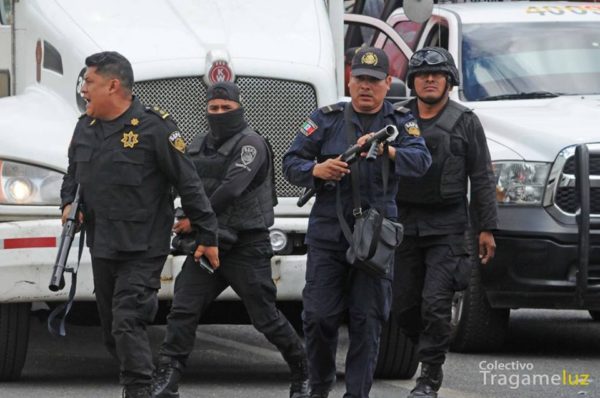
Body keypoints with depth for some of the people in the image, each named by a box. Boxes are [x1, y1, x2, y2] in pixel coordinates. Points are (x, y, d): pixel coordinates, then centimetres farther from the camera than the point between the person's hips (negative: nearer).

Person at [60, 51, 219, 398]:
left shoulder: (153, 127, -12)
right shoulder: (85, 128, 9)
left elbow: (189, 184, -8)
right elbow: (73, 175, 25)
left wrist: (208, 236, -7)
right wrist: (69, 203, 4)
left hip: (142, 250, -7)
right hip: (102, 249, 7)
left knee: (128, 323, -18)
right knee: (112, 329, 13)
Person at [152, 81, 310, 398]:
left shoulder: (251, 143, -11)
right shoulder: (199, 146, 13)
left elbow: (233, 187, -23)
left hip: (247, 248, -6)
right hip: (208, 242, 6)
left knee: (265, 318, 1)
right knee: (182, 312, -7)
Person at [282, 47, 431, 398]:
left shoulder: (401, 122, 6)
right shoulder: (327, 119, 8)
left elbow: (421, 161, -12)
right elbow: (291, 162, 7)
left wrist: (387, 151, -31)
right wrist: (316, 170, -15)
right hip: (327, 233, 1)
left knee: (367, 320, -1)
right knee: (319, 316, 0)